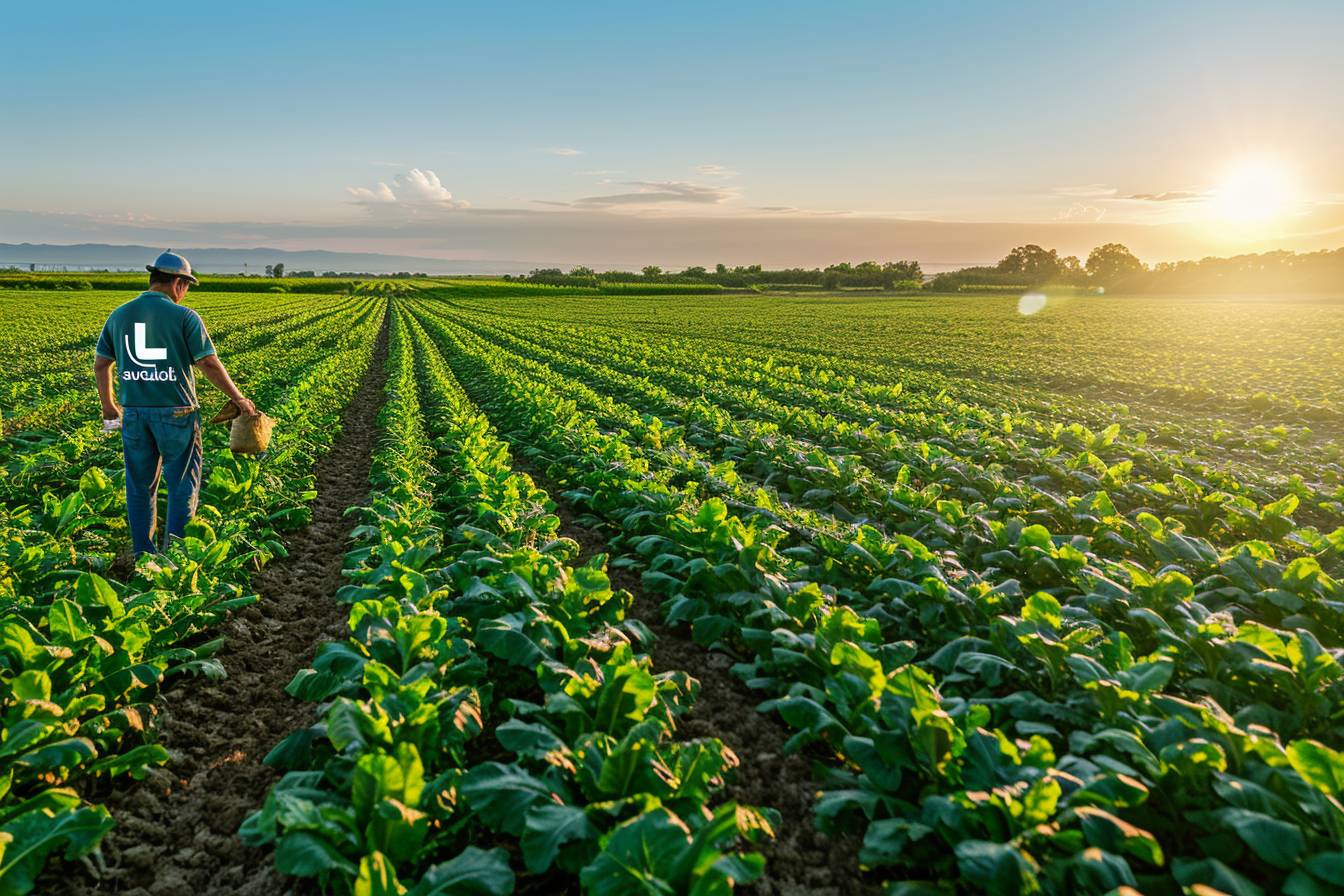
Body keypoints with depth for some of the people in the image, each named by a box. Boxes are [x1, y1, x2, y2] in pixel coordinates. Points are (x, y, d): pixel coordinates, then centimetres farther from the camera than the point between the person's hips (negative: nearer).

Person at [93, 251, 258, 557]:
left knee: (140, 483, 13)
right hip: (175, 411, -4)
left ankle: (143, 552, 19)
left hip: (134, 411, 5)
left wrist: (108, 407, 25)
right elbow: (209, 364, -12)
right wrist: (239, 399, -2)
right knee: (183, 481, 6)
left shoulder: (119, 316, 7)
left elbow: (100, 364, 13)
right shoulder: (185, 317, -8)